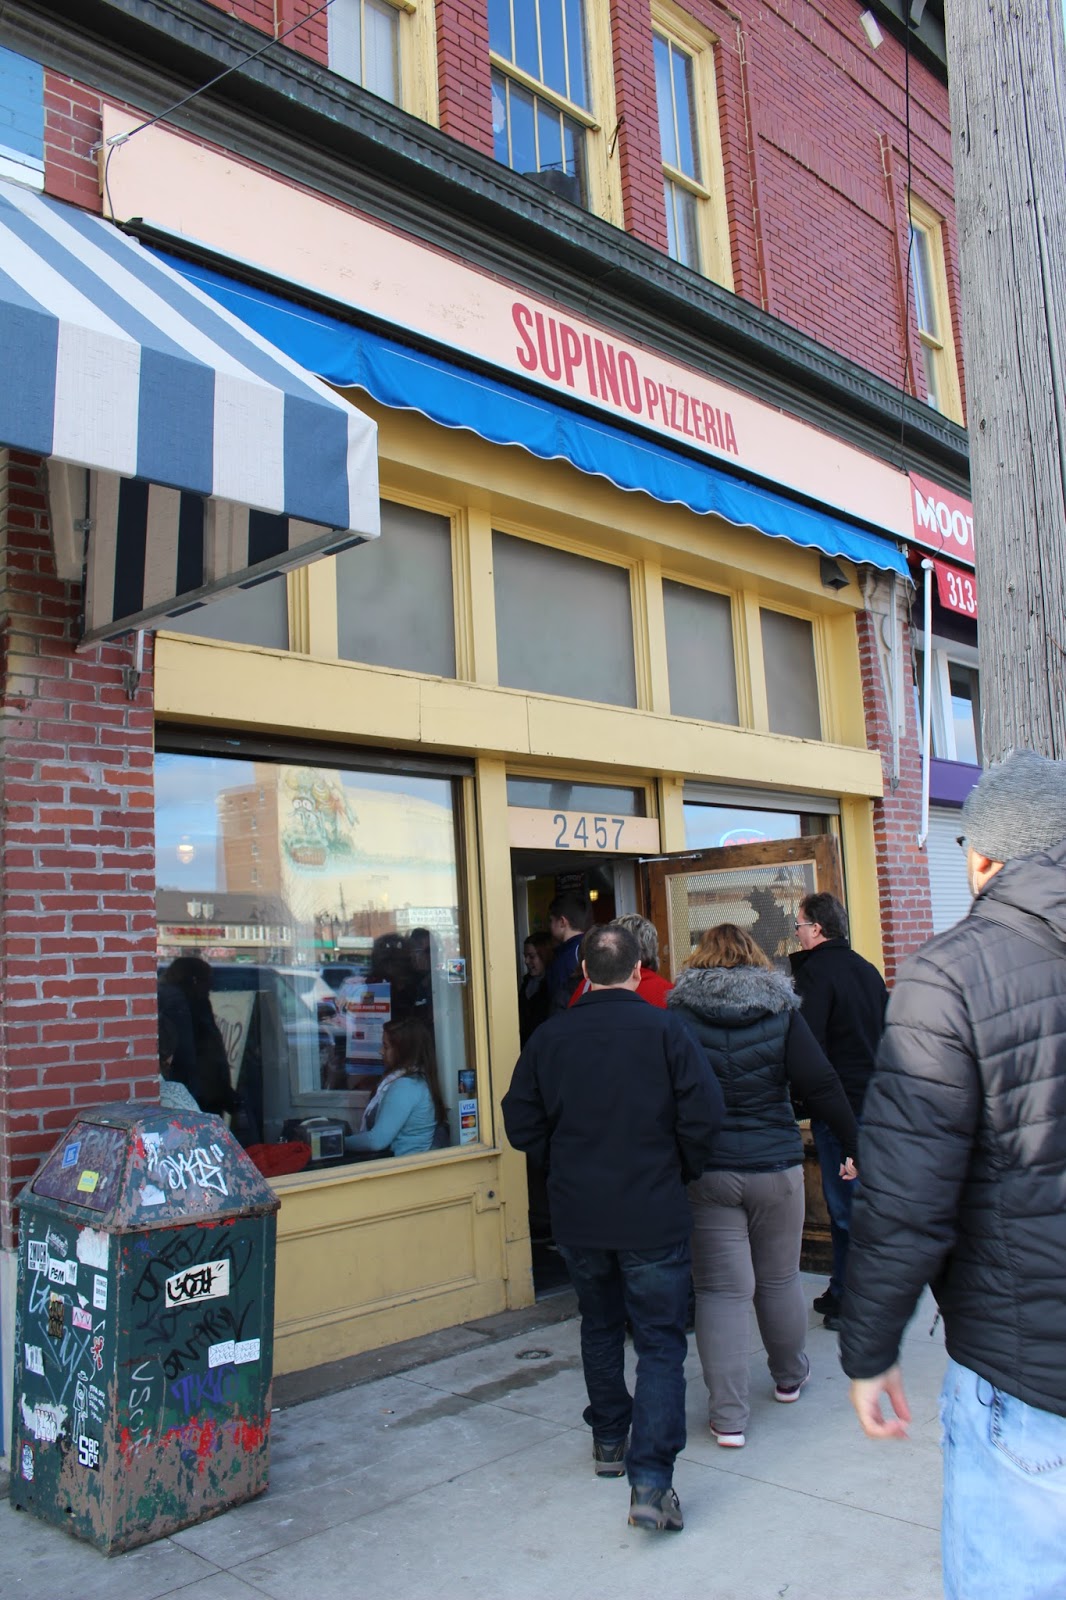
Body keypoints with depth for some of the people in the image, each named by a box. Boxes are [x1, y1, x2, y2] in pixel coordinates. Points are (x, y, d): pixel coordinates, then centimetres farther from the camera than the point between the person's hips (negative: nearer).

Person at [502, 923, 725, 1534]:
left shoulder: (549, 1037, -3)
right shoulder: (664, 1029, -12)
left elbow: (522, 1127, 1)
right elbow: (704, 1116, -15)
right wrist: (682, 1172, 3)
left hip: (578, 1216, 3)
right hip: (653, 1215, -3)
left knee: (601, 1327, 22)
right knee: (661, 1342, 4)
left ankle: (610, 1441, 36)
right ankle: (651, 1479, -5)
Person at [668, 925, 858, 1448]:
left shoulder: (679, 1015, -3)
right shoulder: (781, 1012, -1)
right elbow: (820, 1083, -6)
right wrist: (854, 1143, 2)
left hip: (706, 1171, -1)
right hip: (775, 1165, 2)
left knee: (721, 1290, 2)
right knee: (779, 1279, 19)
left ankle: (729, 1416, 3)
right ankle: (789, 1376, 39)